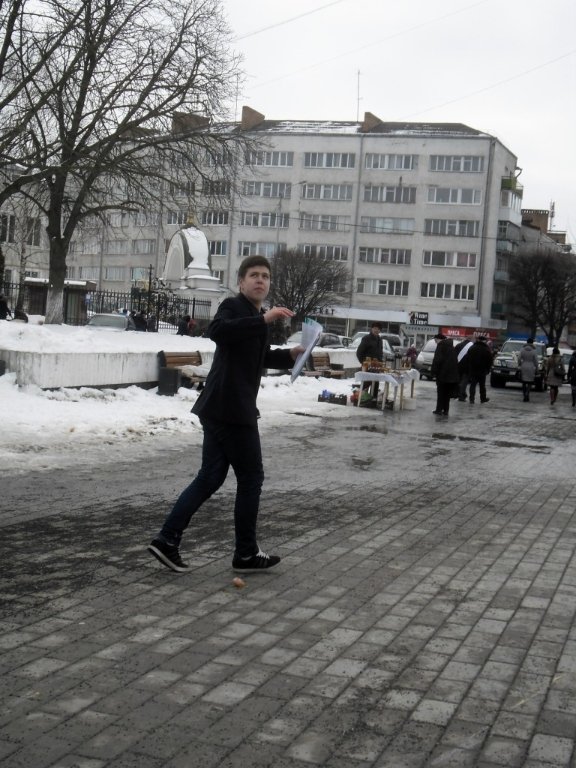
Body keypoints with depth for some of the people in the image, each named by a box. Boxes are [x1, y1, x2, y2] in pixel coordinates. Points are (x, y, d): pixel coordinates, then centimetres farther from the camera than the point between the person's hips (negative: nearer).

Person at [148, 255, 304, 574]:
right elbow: (217, 331, -32)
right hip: (231, 408, -10)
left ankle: (167, 540, 10)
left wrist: (290, 355, 17)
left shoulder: (254, 316, 21)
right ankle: (246, 554, 12)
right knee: (251, 477, 1)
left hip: (220, 408, 10)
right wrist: (264, 320, -34)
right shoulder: (233, 306, -9)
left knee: (211, 476, 11)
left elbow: (261, 357, 34)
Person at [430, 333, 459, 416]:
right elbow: (455, 360, 19)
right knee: (447, 393, 11)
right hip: (452, 374, 7)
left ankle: (439, 410, 1)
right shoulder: (451, 347, 17)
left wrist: (433, 371, -12)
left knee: (441, 393, 1)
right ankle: (445, 410, 10)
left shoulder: (441, 346, -8)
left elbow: (437, 360, -17)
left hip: (443, 374, -7)